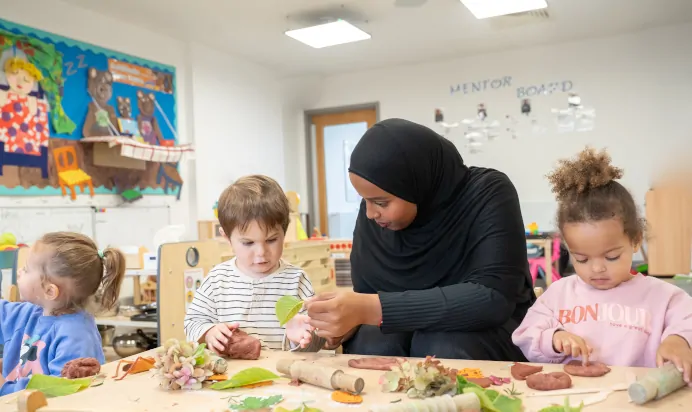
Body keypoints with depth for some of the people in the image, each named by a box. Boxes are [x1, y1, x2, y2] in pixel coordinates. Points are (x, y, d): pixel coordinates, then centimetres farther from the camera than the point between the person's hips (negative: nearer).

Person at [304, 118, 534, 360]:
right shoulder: (372, 213, -8)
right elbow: (366, 294, 0)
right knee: (370, 346, -30)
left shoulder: (488, 194, -22)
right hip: (410, 330, 2)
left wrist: (374, 309, -38)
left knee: (440, 350, -33)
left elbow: (493, 297, -32)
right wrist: (347, 321, -24)